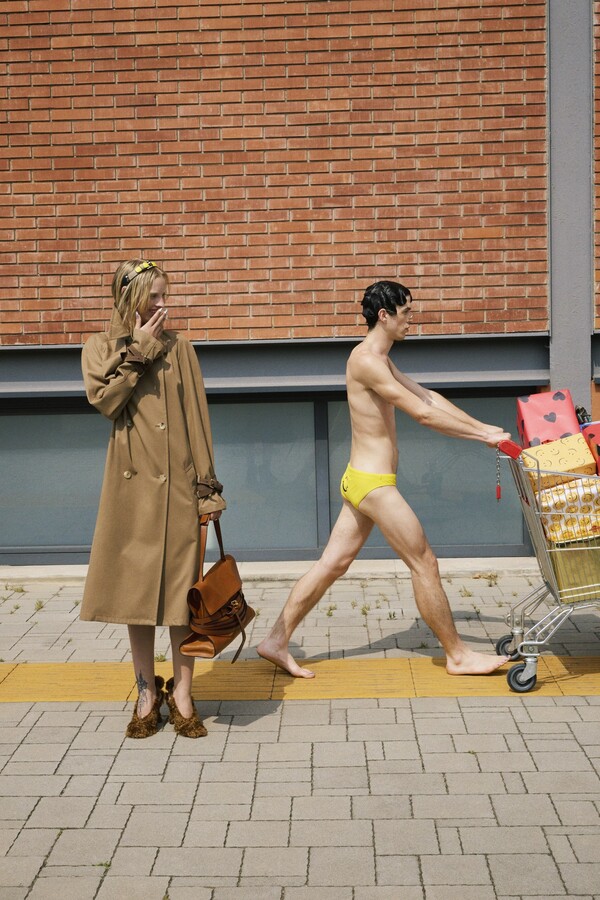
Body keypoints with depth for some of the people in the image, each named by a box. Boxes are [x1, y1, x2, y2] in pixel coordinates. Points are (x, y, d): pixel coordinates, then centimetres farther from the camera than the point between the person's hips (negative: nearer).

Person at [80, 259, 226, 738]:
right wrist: (137, 350, -9)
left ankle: (181, 693, 12)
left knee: (183, 589, 1)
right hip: (132, 484, 0)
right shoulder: (100, 348, 7)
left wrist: (207, 486, -2)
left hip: (179, 483, 0)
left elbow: (198, 418, 4)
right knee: (135, 587, 5)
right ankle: (147, 692, 18)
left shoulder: (179, 347, 7)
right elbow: (104, 398, -12)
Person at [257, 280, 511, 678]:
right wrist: (481, 434, -15)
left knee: (333, 564, 10)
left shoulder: (380, 360, 17)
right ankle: (458, 656, 10)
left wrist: (483, 427, 11)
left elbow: (428, 396, 17)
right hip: (374, 485, -10)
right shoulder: (367, 360, -17)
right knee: (425, 563, -1)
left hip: (361, 481, 10)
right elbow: (423, 413, -20)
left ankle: (276, 641, 13)